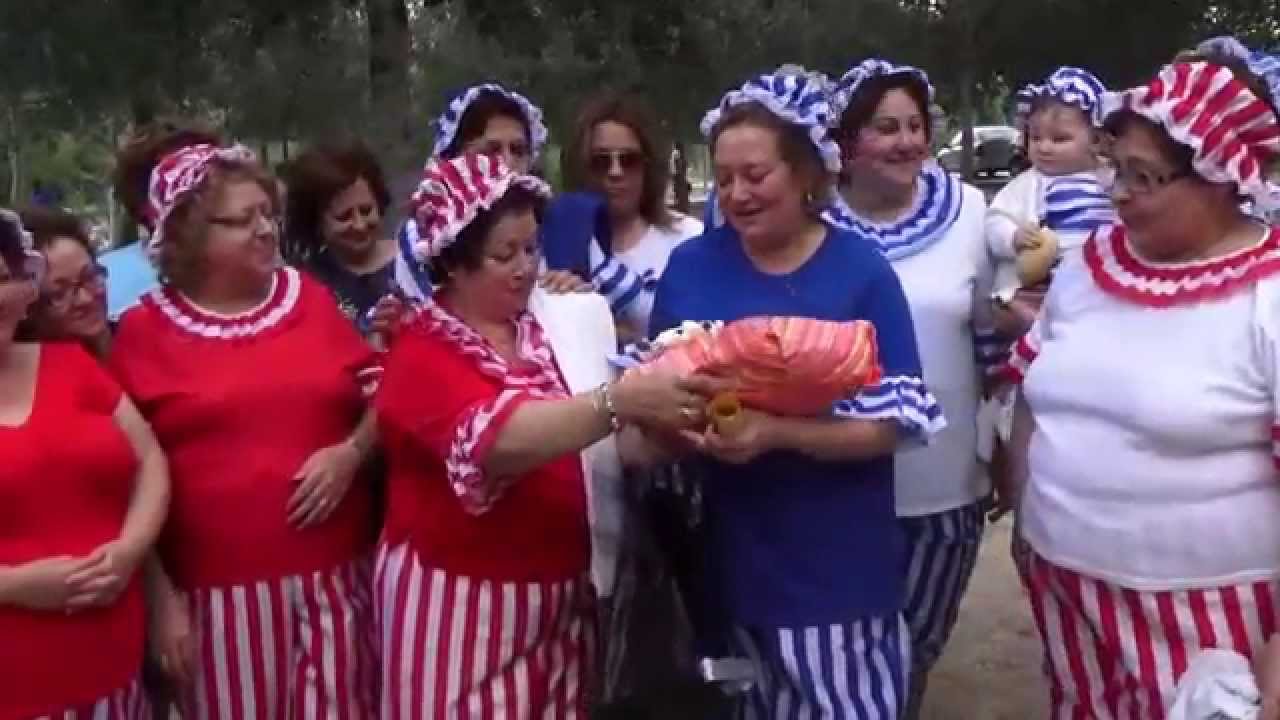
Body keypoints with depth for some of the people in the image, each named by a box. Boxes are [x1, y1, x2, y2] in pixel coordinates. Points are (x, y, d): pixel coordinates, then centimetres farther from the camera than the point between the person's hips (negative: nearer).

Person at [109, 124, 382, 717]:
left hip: (333, 575, 3)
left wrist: (352, 451, -8)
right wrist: (161, 596, -3)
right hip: (220, 591, -2)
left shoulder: (310, 298, 6)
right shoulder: (144, 331, -2)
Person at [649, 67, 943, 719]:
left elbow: (895, 420, -10)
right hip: (732, 563, 2)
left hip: (839, 565, -2)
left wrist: (775, 433, -24)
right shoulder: (689, 266, 1)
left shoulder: (862, 270, -6)